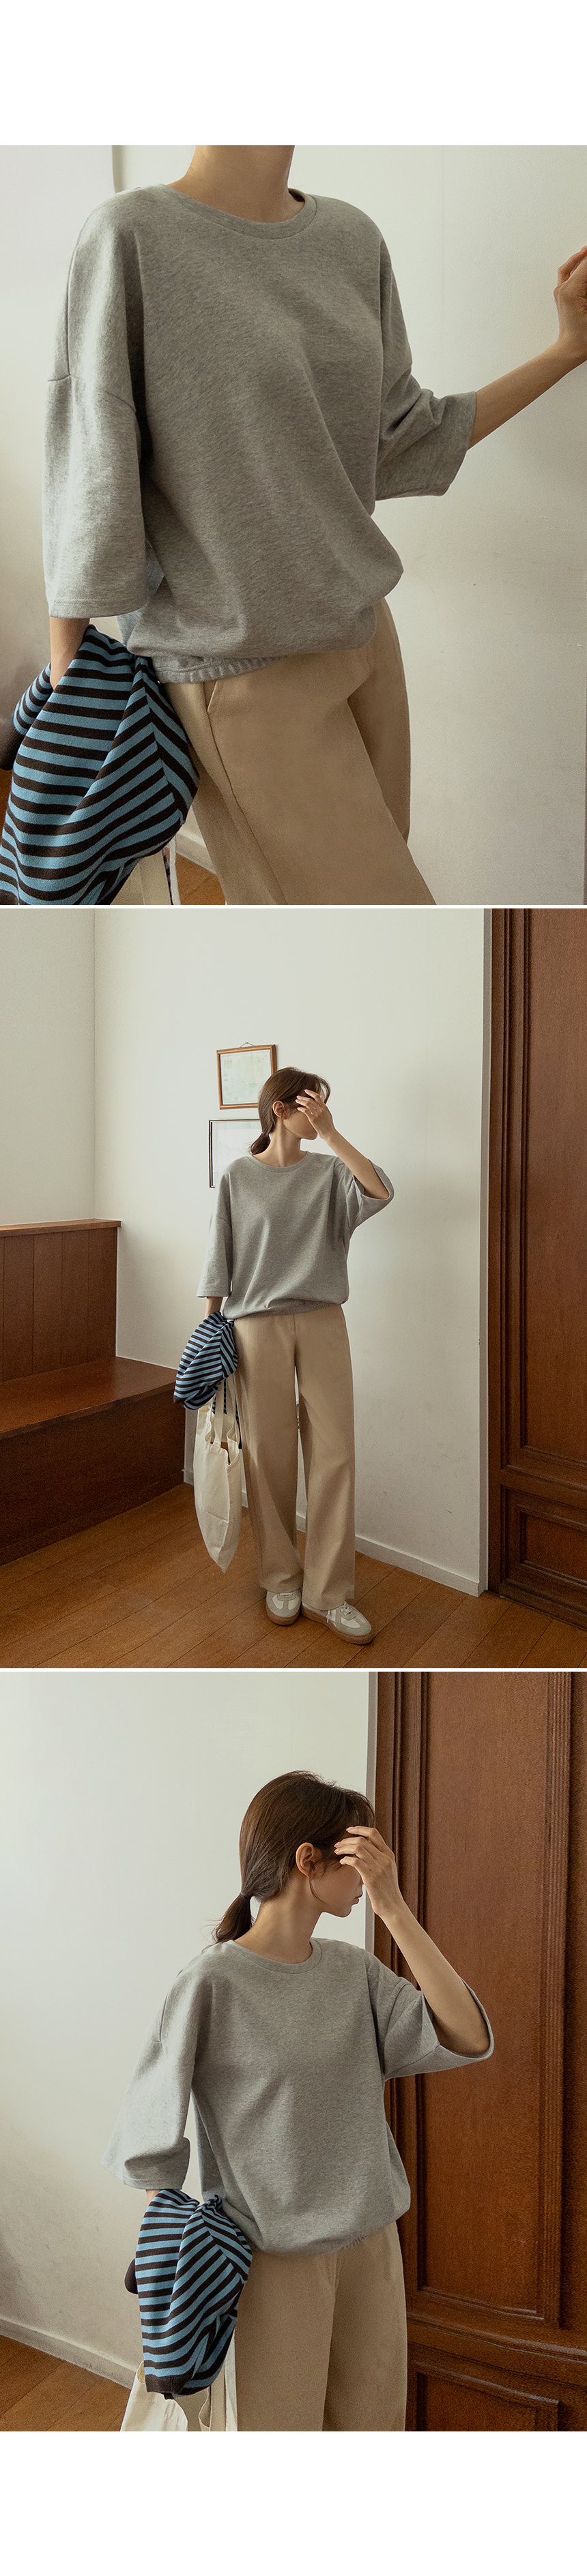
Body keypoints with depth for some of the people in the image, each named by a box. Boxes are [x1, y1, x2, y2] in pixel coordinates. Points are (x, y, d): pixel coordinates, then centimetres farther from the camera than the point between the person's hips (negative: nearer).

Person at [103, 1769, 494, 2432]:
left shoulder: (354, 1971, 0)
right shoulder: (214, 1983, -15)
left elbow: (469, 2039, -12)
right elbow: (148, 2147, -8)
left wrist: (395, 1911, -17)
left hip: (370, 2246, 5)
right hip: (274, 2259, -5)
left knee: (370, 2427, 17)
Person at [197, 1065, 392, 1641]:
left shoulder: (328, 1172, 6)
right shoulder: (239, 1176, 2)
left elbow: (381, 1192, -12)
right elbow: (221, 1255, 4)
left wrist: (330, 1133, -13)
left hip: (321, 1321, 2)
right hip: (259, 1324, -2)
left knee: (333, 1453, -2)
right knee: (269, 1455, 3)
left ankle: (328, 1591, 5)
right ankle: (280, 1579, 19)